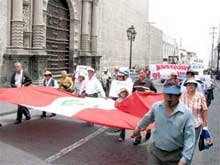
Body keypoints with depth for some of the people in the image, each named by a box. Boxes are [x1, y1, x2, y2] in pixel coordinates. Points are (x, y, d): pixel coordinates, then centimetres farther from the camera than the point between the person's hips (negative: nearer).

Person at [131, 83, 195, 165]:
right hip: (155, 151, 3)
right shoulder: (156, 106, -6)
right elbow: (147, 119, 15)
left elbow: (189, 138, -16)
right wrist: (138, 128, 31)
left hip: (174, 155, -2)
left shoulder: (187, 113, -18)